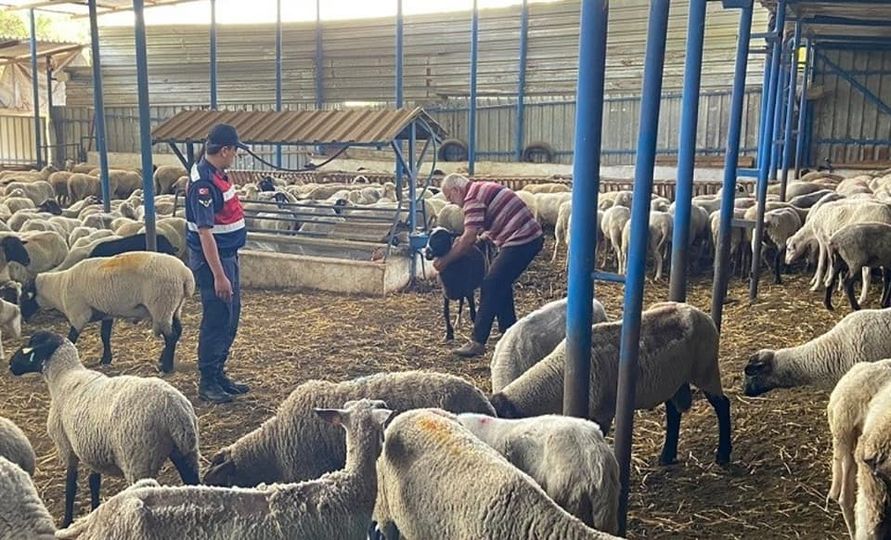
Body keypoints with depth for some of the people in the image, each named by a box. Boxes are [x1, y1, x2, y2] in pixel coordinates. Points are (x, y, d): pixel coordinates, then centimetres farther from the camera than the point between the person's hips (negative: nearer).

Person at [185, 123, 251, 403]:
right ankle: (207, 383, 11)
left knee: (230, 317, 15)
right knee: (216, 320, -1)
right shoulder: (203, 183, -22)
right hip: (211, 258, -10)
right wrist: (219, 276, -26)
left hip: (227, 255, 10)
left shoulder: (215, 174, 8)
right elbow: (205, 232, -25)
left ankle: (218, 374, 27)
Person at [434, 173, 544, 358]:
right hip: (533, 237, 10)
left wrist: (445, 260, -8)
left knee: (490, 287, -7)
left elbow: (469, 237, -16)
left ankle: (478, 342, -5)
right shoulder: (485, 189, 21)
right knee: (502, 285, 20)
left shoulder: (473, 198, -10)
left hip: (519, 241, -10)